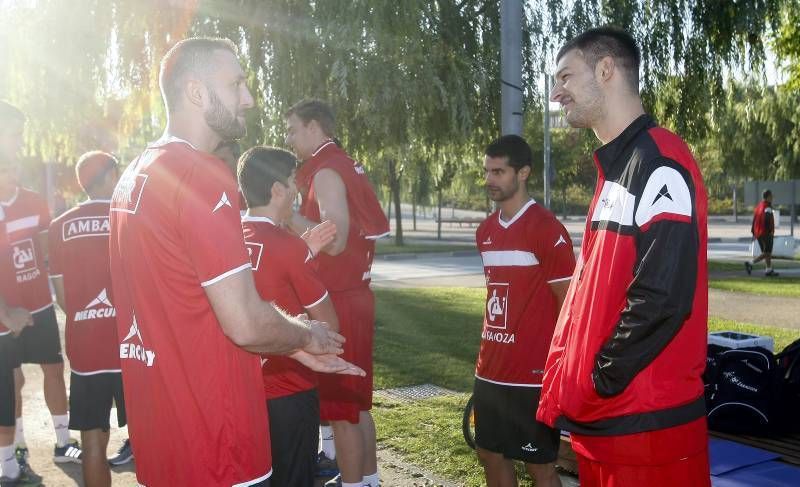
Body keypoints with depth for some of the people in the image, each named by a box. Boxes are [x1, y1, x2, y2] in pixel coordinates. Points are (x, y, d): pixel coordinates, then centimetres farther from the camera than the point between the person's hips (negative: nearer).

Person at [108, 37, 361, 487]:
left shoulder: (135, 175, 10)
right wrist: (307, 335, -2)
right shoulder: (203, 175, -20)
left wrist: (297, 349, 14)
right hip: (211, 441, -9)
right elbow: (246, 323, -24)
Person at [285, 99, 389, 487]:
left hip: (338, 302, -10)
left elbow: (335, 241, -24)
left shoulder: (326, 172, -14)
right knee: (355, 400, 18)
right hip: (353, 295, 10)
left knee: (340, 406, -1)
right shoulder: (346, 167, 15)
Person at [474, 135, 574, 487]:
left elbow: (569, 303, -12)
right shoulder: (485, 230, 10)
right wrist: (486, 355, 17)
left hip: (533, 373, -8)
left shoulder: (547, 229, -14)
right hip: (490, 371, 8)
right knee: (491, 455, 17)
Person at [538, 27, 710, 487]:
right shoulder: (612, 168, 14)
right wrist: (564, 380, 9)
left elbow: (662, 296, -23)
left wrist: (599, 381, -13)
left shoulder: (661, 163, -15)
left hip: (649, 421, -9)